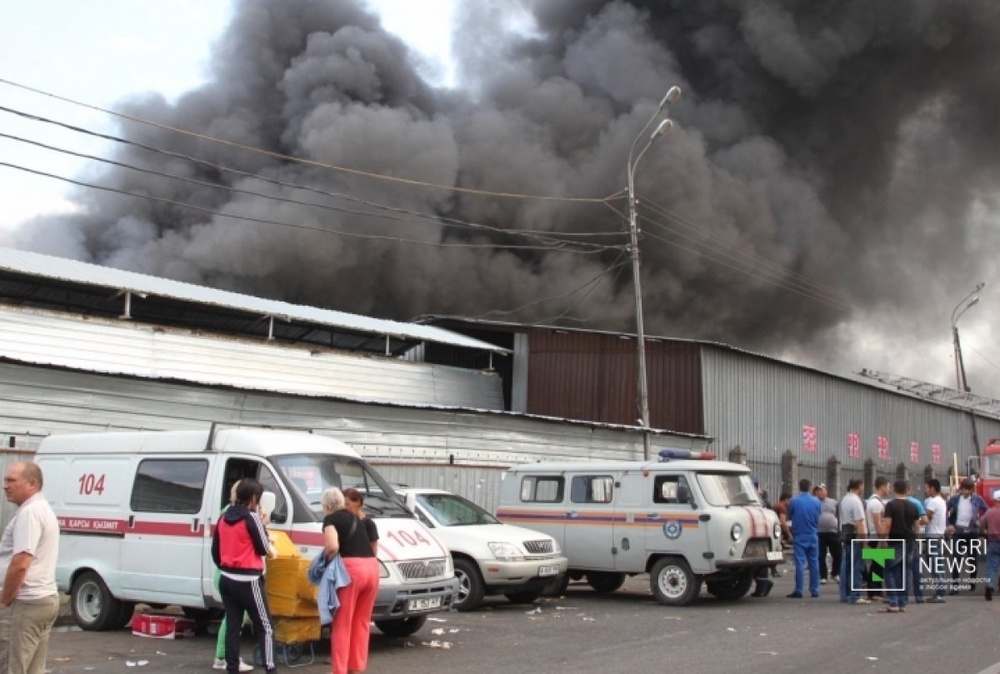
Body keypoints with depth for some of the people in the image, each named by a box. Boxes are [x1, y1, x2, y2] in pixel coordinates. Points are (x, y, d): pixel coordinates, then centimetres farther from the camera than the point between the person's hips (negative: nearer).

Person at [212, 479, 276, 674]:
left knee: (232, 625, 11)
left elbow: (215, 550, 15)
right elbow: (264, 549, -8)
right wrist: (262, 527, 5)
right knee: (265, 627, -2)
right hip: (248, 581, -7)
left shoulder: (224, 518, 9)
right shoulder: (251, 517, -13)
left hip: (227, 579, 7)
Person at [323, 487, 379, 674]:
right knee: (362, 622, 17)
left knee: (342, 624, 3)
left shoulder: (330, 519, 3)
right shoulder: (354, 518, 25)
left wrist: (326, 559, 5)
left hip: (351, 568, -7)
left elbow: (333, 547, -15)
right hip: (372, 567, 7)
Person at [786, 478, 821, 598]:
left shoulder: (794, 501, -9)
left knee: (800, 563, -3)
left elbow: (790, 517, 5)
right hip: (813, 536, 3)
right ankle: (814, 590, 12)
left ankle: (798, 591, -6)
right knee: (814, 563, 9)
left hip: (799, 536, -3)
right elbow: (818, 517, 10)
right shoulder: (816, 501, -1)